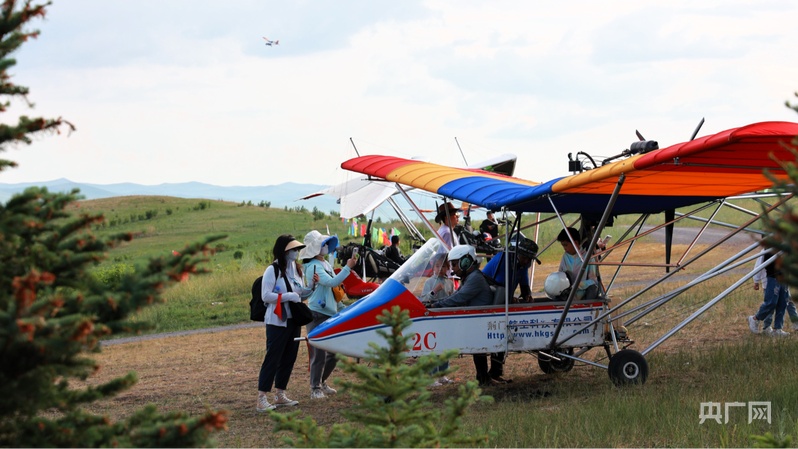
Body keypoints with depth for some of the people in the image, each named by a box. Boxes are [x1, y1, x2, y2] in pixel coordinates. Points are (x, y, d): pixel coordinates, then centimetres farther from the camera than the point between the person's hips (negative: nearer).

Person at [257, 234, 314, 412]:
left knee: (289, 358, 10)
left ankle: (280, 395, 20)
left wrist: (312, 289, -2)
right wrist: (288, 296, -23)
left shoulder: (296, 269, 11)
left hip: (293, 321, 8)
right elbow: (265, 296, -17)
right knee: (273, 359, -7)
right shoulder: (273, 270, -12)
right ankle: (262, 399, -5)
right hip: (277, 322, -8)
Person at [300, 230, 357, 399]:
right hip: (318, 314, -9)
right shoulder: (313, 266, -12)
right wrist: (347, 267, -23)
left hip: (330, 313, 9)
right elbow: (331, 282, -26)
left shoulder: (326, 264, 15)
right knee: (319, 353, -8)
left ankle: (321, 382, 27)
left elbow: (335, 286, 22)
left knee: (335, 352, 11)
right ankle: (315, 389, 2)